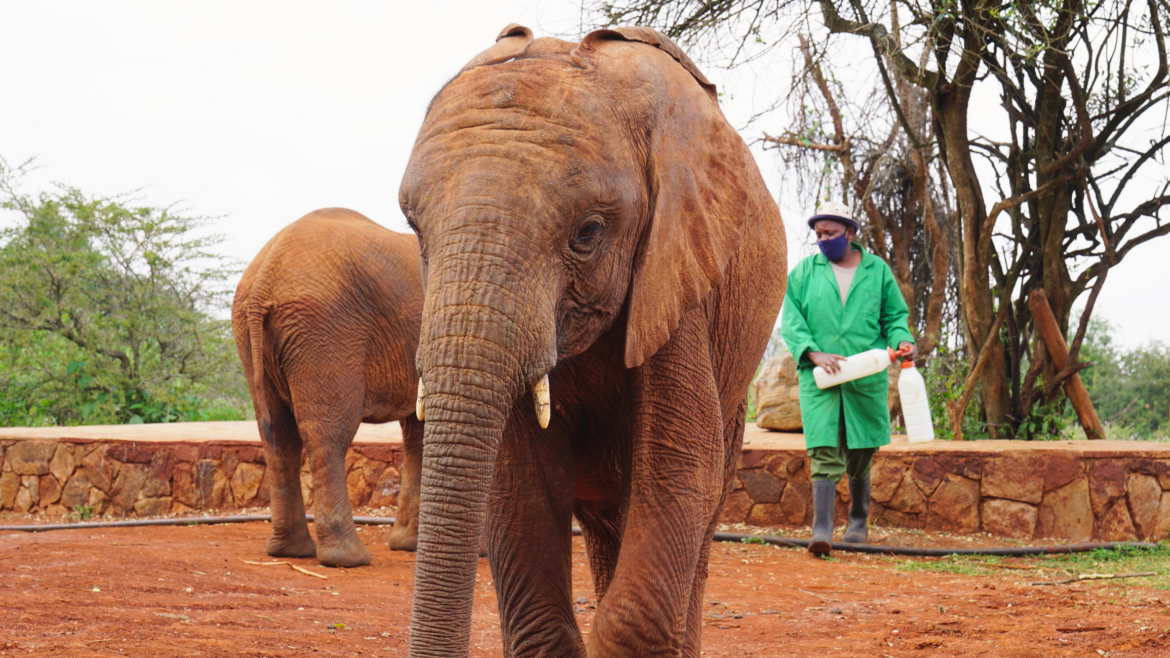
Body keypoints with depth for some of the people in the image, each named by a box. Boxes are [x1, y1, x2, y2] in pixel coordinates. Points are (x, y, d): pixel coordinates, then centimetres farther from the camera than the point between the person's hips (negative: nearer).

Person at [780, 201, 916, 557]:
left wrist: (902, 341, -7)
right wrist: (814, 354, -13)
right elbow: (791, 321, 2)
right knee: (825, 454, -11)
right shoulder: (804, 272, 7)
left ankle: (858, 522, 30)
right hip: (819, 378, -1)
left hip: (867, 378, 1)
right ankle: (821, 530, -16)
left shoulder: (877, 271, 9)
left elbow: (895, 315, 14)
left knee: (860, 454, 10)